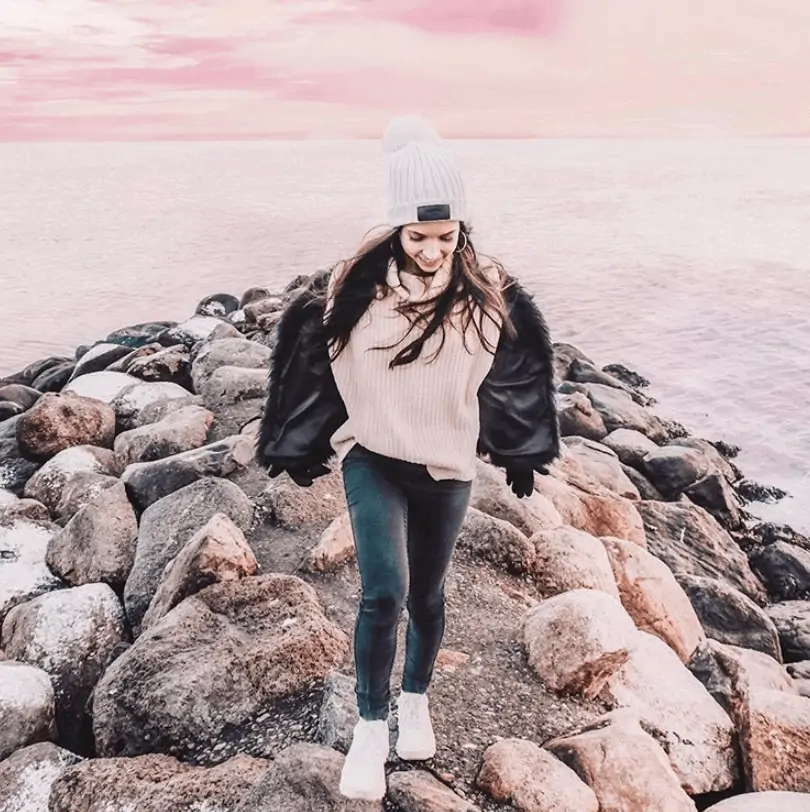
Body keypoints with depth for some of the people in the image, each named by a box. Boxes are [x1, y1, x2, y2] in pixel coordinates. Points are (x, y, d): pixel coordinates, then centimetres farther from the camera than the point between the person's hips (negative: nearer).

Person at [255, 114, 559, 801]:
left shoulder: (491, 298, -8)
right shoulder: (353, 288, -12)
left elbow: (516, 374, 7)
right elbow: (309, 357, 0)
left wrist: (519, 452, 10)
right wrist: (304, 448, 6)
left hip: (447, 471, 2)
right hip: (373, 461, -1)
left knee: (427, 595, 16)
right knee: (384, 593, -14)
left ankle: (417, 701, 43)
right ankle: (371, 727, 9)